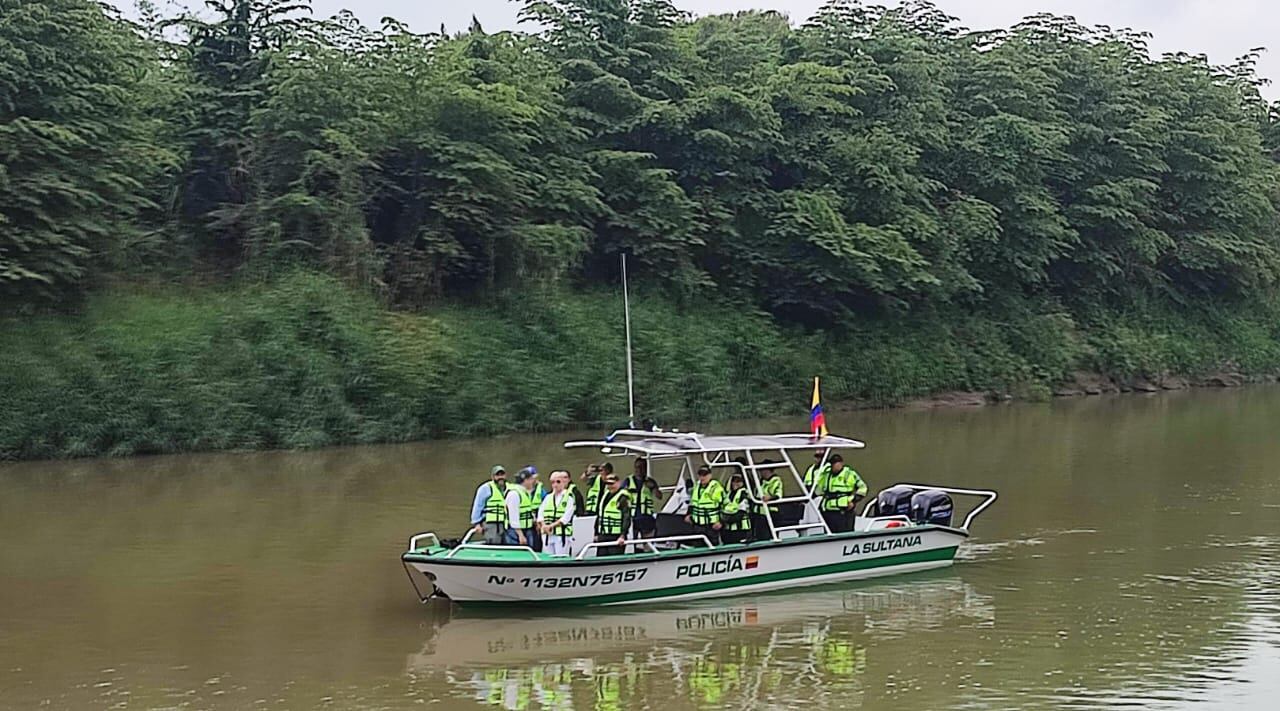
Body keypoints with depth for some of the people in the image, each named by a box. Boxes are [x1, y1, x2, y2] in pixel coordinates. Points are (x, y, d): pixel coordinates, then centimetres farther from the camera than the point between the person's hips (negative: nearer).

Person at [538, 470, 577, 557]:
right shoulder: (548, 497, 15)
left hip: (563, 534, -5)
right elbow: (540, 513, 10)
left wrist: (551, 525, -14)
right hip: (547, 534, 5)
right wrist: (543, 525, -9)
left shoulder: (569, 497, -1)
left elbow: (566, 517, -9)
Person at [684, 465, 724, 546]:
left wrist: (721, 521, -15)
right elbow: (692, 501, 25)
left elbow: (724, 505, -12)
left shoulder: (716, 487, -12)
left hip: (711, 526, -7)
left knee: (713, 545, 1)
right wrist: (689, 514, 17)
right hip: (697, 525, 7)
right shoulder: (696, 485, 10)